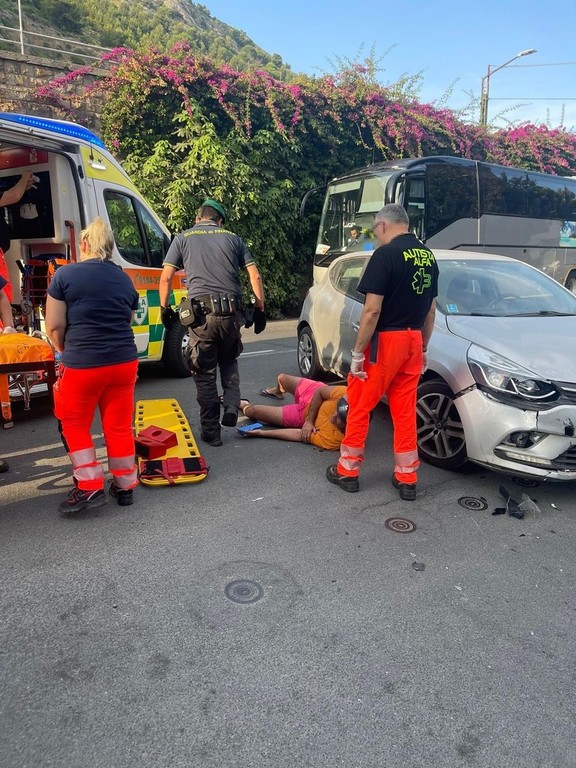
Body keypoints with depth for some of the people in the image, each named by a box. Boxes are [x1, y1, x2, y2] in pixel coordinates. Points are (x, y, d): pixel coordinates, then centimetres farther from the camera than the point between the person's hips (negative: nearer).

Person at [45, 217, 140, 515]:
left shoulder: (65, 275, -4)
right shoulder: (124, 279, 10)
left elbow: (54, 327, -3)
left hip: (81, 365, -4)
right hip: (124, 362, 4)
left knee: (74, 425, 15)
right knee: (119, 426, 13)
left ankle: (90, 486, 10)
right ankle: (124, 486, 22)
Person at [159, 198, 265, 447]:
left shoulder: (183, 238, 12)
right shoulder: (232, 238, 15)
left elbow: (166, 278, 4)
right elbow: (254, 276, 9)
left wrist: (164, 308, 15)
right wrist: (259, 307, 15)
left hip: (202, 314, -2)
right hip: (231, 313, 2)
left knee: (204, 374, 9)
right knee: (229, 362, 26)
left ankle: (211, 431, 14)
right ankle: (231, 406, 8)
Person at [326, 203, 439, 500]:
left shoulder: (385, 254, -13)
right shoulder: (428, 256, 10)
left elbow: (372, 310, -18)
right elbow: (431, 310, 14)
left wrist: (357, 352, -12)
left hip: (384, 341, -7)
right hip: (413, 342, 7)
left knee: (359, 406, 7)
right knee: (405, 411, 12)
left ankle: (347, 470, 18)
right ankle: (407, 478, 19)